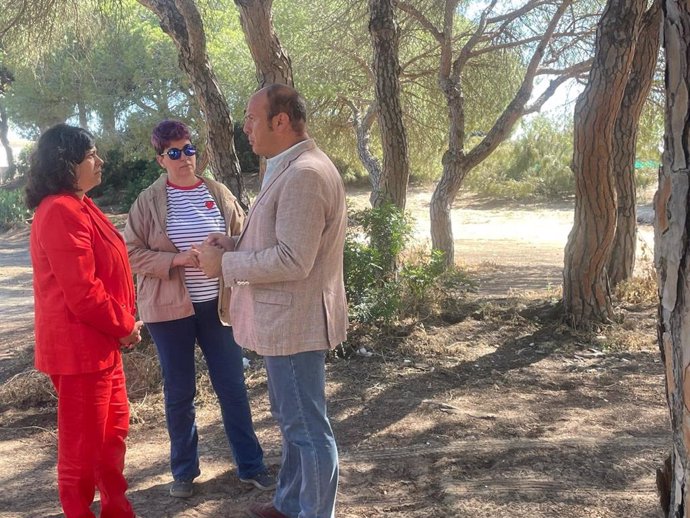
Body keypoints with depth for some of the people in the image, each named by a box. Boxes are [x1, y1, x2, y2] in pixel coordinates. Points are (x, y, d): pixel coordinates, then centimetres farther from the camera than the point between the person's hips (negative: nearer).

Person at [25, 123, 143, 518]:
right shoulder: (61, 213, -21)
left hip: (99, 341, 11)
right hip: (80, 346, -11)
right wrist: (125, 325, -11)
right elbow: (82, 293, -25)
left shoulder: (79, 207, 13)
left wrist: (123, 323, 6)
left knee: (113, 429, 20)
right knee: (83, 443, 4)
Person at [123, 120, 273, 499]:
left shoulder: (220, 193, 1)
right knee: (179, 393, 10)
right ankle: (183, 471, 28)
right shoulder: (149, 201, -4)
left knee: (232, 386, 9)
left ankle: (250, 466, 23)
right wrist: (174, 260, -17)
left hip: (217, 305, 2)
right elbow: (131, 253, -4)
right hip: (169, 308, -1)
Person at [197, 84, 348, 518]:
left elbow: (292, 259, -27)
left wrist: (226, 264, -16)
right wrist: (235, 243, 6)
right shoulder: (292, 168, 12)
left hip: (295, 323, -11)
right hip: (288, 319, 11)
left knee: (308, 427, 4)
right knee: (292, 418, 23)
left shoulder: (304, 174, -22)